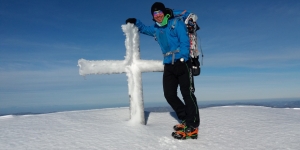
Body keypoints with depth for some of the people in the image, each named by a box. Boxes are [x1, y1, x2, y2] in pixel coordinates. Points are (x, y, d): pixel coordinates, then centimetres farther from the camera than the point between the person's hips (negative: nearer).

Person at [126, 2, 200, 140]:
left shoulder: (177, 23, -2)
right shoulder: (155, 29, 17)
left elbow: (184, 42, -12)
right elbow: (144, 29, 38)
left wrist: (183, 58, -22)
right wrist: (135, 22, 24)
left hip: (182, 63, -7)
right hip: (168, 66, 7)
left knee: (188, 94, -10)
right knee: (169, 95, 0)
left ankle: (192, 127, -8)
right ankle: (186, 119, 12)